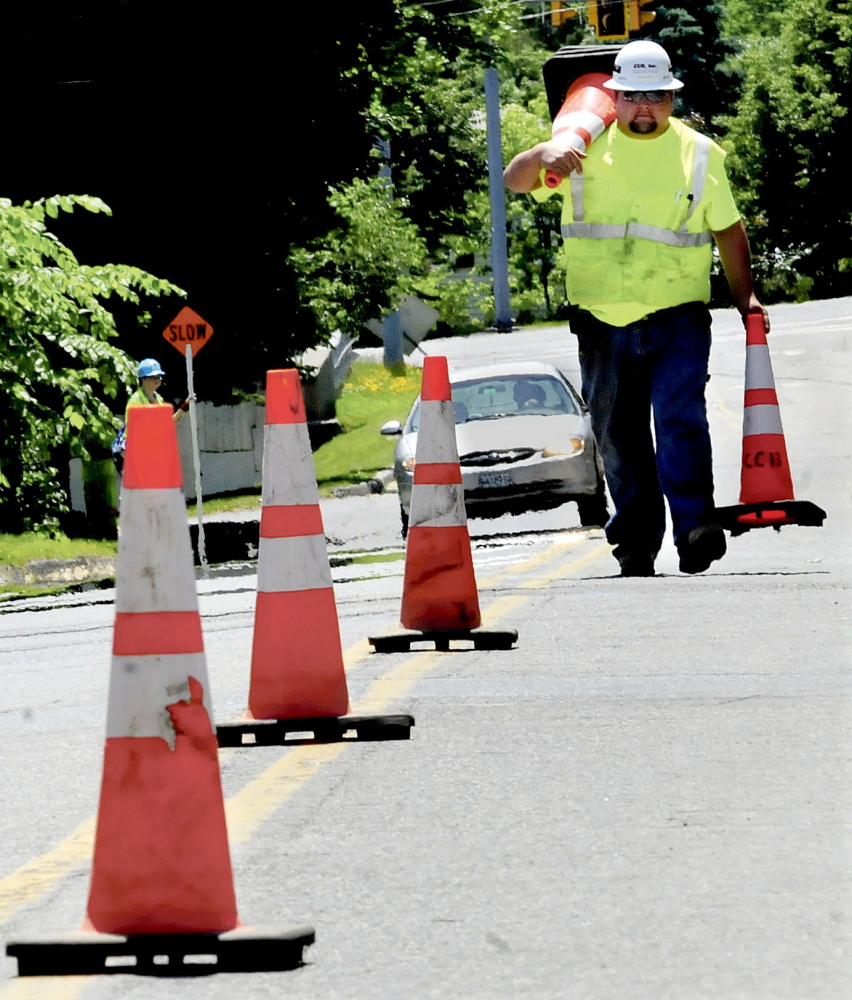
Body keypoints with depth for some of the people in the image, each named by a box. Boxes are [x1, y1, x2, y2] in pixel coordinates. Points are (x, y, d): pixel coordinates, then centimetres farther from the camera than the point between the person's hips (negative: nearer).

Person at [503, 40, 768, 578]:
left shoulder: (698, 153, 8)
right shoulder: (587, 146, 7)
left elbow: (728, 229, 16)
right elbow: (514, 182, 2)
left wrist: (746, 294, 9)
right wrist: (542, 156, -19)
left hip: (678, 316, -2)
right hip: (602, 321, 2)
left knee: (680, 418, -19)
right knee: (618, 434, 5)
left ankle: (695, 527, -24)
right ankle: (637, 542, 14)